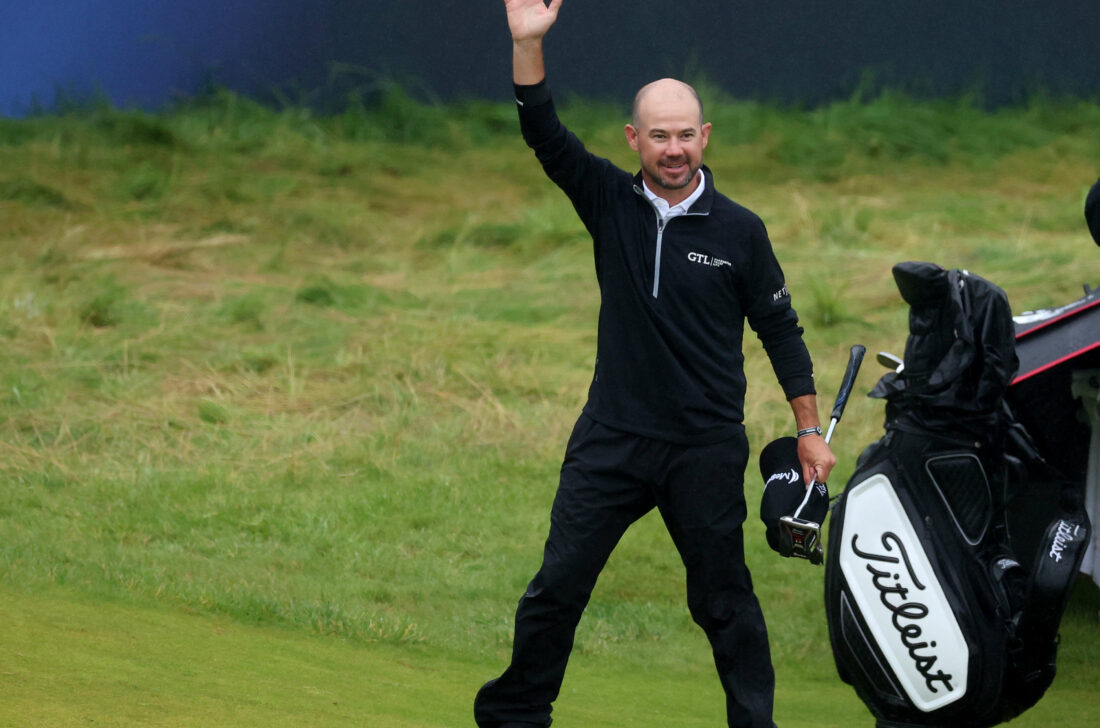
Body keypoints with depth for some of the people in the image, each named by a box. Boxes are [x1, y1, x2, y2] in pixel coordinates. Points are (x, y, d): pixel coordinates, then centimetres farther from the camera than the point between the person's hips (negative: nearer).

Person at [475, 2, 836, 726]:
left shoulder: (740, 230, -3)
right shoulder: (611, 203, 1)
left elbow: (781, 332, 4)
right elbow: (544, 134, -10)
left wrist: (811, 431, 2)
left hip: (707, 449, -2)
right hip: (612, 440, 2)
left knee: (725, 599, 6)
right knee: (556, 586, 3)